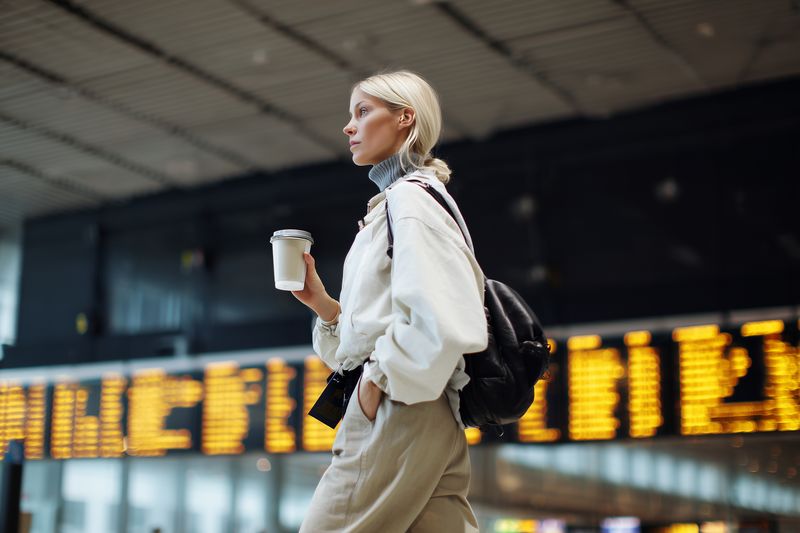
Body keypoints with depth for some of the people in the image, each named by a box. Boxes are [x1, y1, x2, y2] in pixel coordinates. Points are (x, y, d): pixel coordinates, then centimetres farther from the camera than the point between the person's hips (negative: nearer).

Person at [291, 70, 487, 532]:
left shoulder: (409, 199, -8)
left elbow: (443, 323, -22)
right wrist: (321, 302, 13)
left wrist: (380, 378, -13)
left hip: (395, 414, -9)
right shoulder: (396, 200, 22)